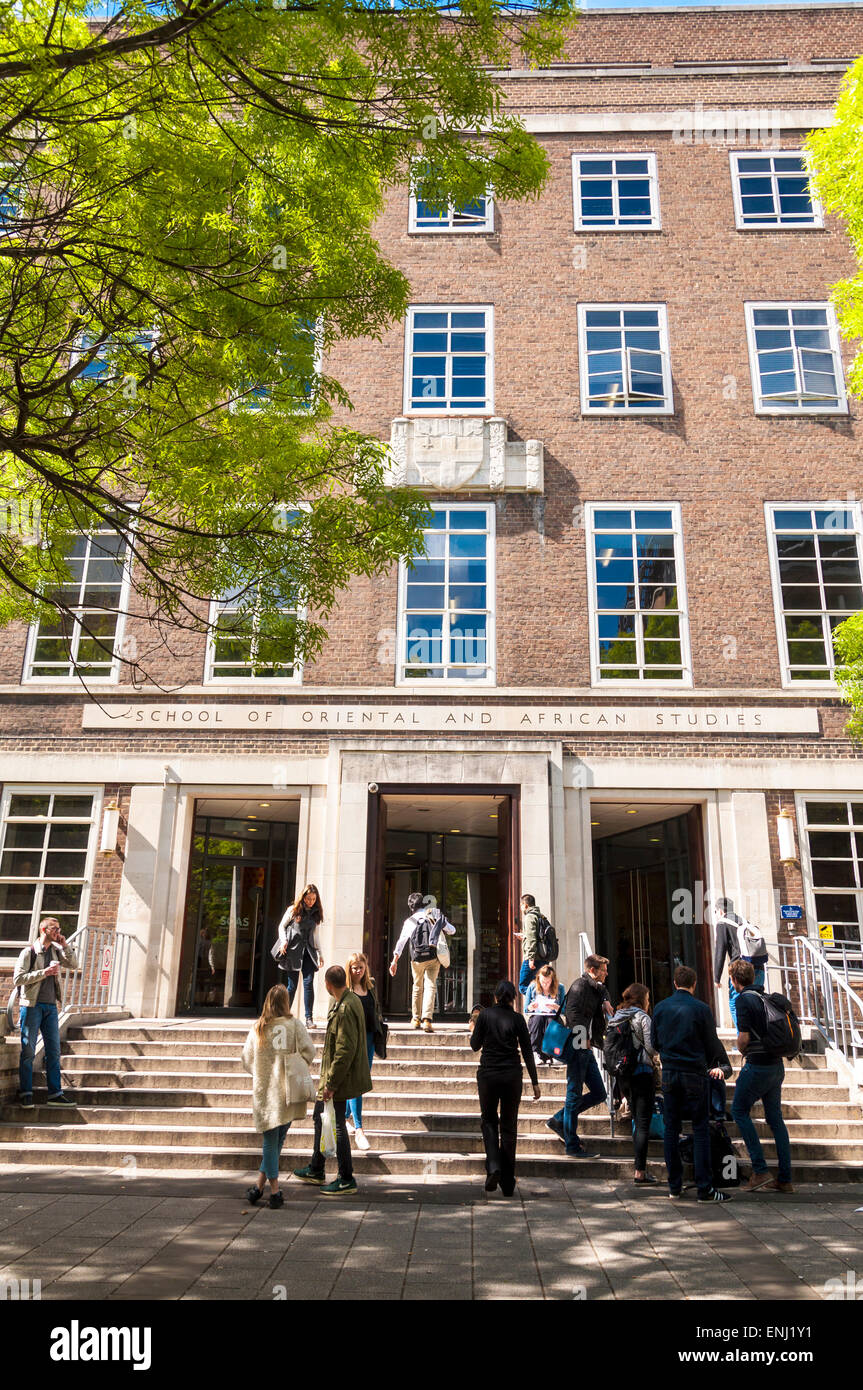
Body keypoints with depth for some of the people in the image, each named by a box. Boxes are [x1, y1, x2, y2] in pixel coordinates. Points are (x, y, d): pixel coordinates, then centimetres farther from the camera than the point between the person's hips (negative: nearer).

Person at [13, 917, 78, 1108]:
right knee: (28, 1051, -2)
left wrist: (65, 946, 0)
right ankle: (25, 1093, 9)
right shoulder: (29, 952, -5)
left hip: (51, 1006, 6)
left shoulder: (55, 951, 12)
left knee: (54, 1051, 5)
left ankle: (55, 1094, 10)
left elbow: (74, 965, 12)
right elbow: (18, 978, -12)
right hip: (32, 1005, -6)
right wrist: (45, 972, -17)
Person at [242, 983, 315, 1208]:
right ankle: (259, 1187, 15)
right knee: (278, 1140, 12)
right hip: (288, 1092, -1)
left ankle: (275, 1191, 7)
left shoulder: (257, 1028, 2)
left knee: (270, 1141, 7)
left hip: (265, 1091, 1)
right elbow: (309, 1050, -12)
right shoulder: (294, 1025, -4)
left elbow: (247, 1060, 6)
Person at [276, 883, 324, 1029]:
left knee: (308, 982, -9)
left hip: (308, 951, 3)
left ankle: (309, 1018, -5)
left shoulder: (316, 913, 13)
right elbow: (282, 926, 10)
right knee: (292, 985, -1)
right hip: (293, 950, -3)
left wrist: (319, 954, 19)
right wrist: (284, 941, -6)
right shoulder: (293, 910, 3)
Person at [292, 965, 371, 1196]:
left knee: (337, 1125, 0)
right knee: (320, 1116, 21)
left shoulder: (344, 1010, -25)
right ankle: (316, 1171, 36)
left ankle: (347, 1180, 13)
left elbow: (345, 1051, -27)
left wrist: (331, 1084, -22)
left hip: (339, 1078, -11)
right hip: (333, 1075, 11)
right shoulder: (350, 1000, 6)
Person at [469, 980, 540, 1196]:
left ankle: (493, 1166, -5)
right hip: (512, 1075, 1)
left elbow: (475, 1046, 3)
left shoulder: (485, 1014, -4)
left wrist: (473, 1031, 23)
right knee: (508, 1125, 11)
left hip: (488, 1074, -1)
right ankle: (507, 1183, 13)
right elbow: (527, 1052, 0)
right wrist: (534, 1082, 6)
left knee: (488, 1120, 17)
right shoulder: (517, 1019, -2)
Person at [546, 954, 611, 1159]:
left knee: (599, 1093, 12)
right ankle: (573, 1146, 6)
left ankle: (559, 1120, 22)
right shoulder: (580, 986, -14)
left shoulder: (595, 988, 14)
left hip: (586, 1049, 10)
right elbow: (573, 1013, -26)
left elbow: (603, 990, 35)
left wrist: (605, 1001, 13)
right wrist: (584, 1038, -22)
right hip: (577, 1048, -10)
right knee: (575, 1095, -2)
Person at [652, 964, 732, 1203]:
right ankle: (705, 1188, 0)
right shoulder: (701, 1009, -9)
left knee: (671, 1128, 10)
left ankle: (674, 1186, 14)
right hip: (695, 1074, -3)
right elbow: (712, 1045, -1)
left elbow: (655, 1042, 9)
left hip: (669, 1073, 3)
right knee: (700, 1129, 2)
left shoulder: (660, 1008, 2)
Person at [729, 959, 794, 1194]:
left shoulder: (744, 999, -13)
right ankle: (785, 1179, 14)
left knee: (739, 1111, 5)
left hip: (757, 1066, -8)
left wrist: (743, 1051, 5)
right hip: (777, 1064, 8)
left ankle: (760, 1170, 0)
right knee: (775, 1119, 12)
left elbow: (744, 1037, -17)